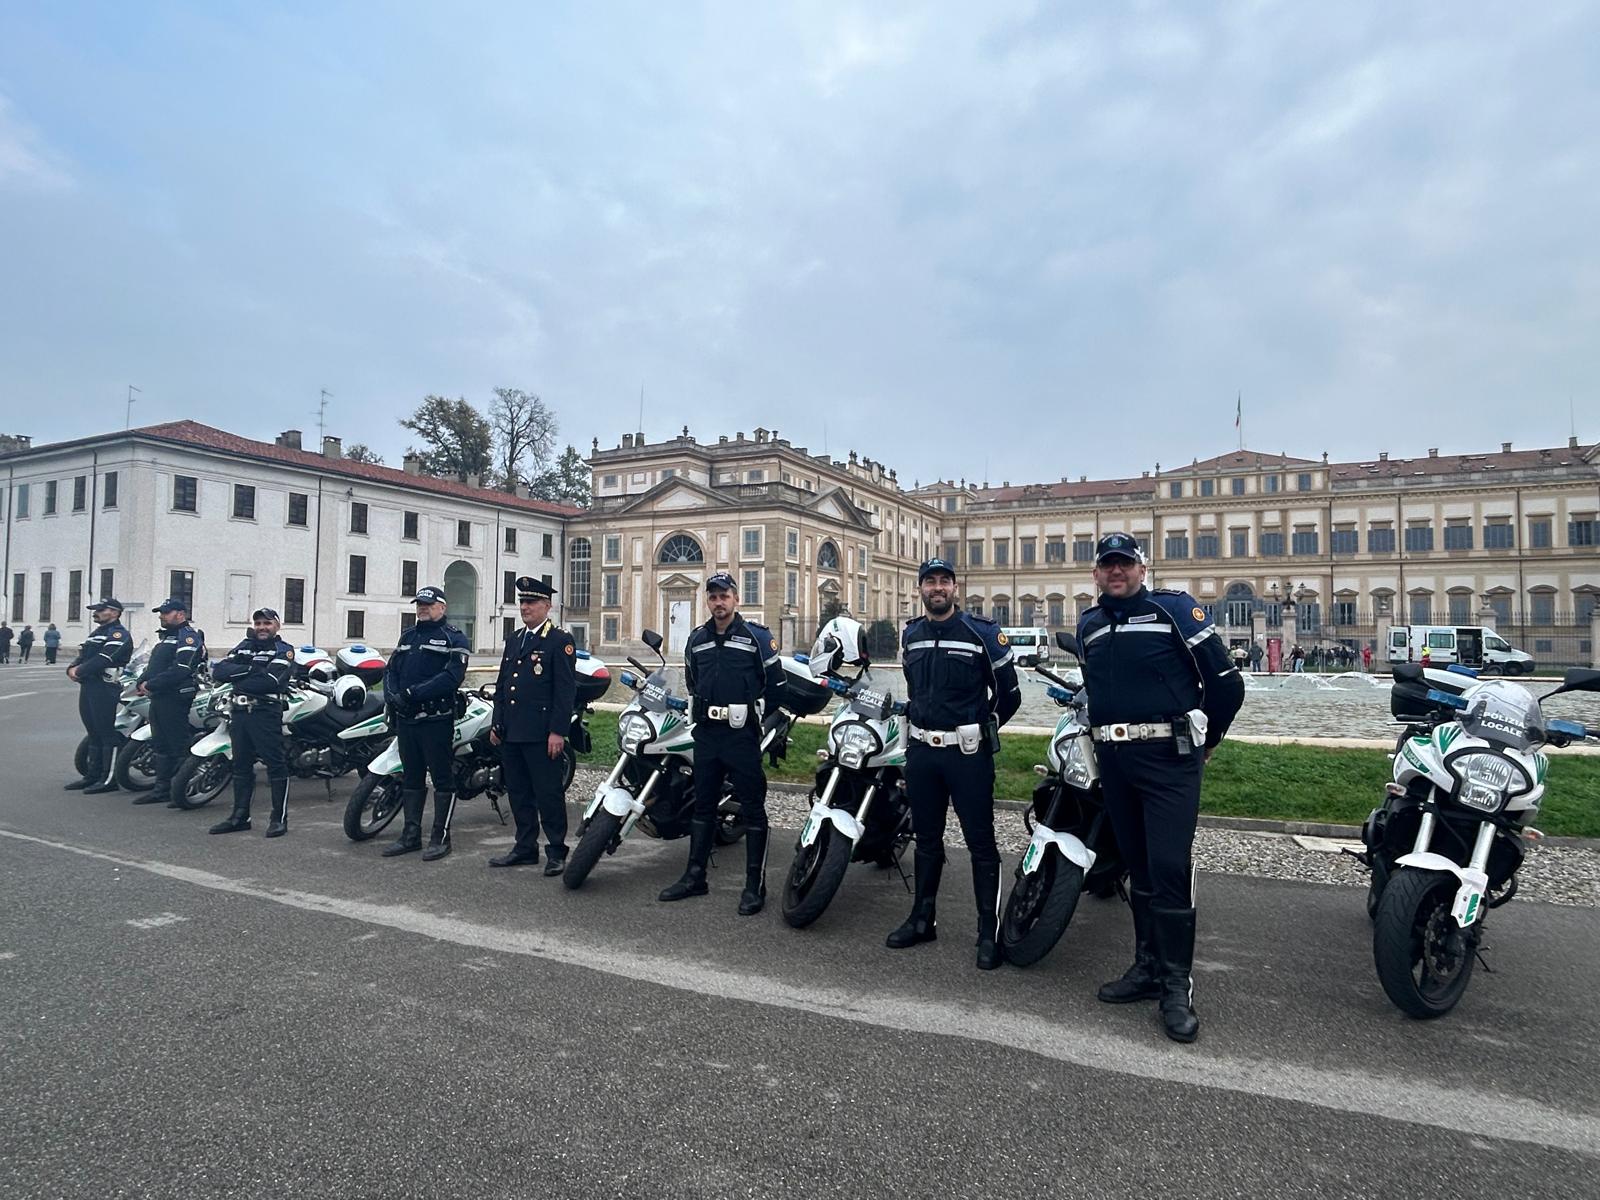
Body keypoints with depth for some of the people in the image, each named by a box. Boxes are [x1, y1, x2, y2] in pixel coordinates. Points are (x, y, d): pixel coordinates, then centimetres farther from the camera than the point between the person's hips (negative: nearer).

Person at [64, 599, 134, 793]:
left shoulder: (118, 634, -9)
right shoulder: (96, 632, 22)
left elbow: (103, 660, -20)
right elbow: (82, 656, 18)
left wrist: (80, 672, -13)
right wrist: (72, 667, -2)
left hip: (105, 687, -10)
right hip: (88, 687, 10)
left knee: (107, 734, -7)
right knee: (93, 734, 15)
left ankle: (109, 779, -5)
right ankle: (93, 775, 22)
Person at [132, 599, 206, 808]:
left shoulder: (189, 636, -11)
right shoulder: (166, 636, 22)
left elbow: (180, 670, -22)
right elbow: (153, 665, 24)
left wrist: (151, 684, -18)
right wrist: (142, 681, 5)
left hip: (175, 698, -10)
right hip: (158, 697, 10)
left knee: (178, 745, -7)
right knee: (161, 744, 13)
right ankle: (161, 789, 21)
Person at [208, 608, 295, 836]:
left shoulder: (283, 650, 0)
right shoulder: (244, 646, 18)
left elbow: (270, 680, -17)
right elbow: (219, 671, 2)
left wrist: (237, 680, -7)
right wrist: (249, 669, -12)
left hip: (266, 713, -6)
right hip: (240, 712, 7)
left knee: (275, 764, -6)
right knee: (241, 764, 13)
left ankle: (279, 818, -1)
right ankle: (240, 815, 23)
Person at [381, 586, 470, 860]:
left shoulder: (454, 638, -4)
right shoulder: (407, 636, 19)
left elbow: (452, 676, -17)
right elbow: (391, 670, 14)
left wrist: (414, 693, -21)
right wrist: (393, 696, -6)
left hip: (436, 718, -7)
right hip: (406, 717, 7)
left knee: (442, 778, -1)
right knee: (411, 778, 13)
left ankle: (441, 837, 6)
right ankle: (411, 835, 22)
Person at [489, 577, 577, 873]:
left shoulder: (561, 640, -6)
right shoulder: (514, 639, 18)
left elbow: (566, 689, -11)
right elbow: (501, 685, 21)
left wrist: (558, 731, -16)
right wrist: (496, 724, 15)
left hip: (541, 734, -7)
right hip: (511, 732, 8)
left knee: (548, 794, -2)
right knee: (518, 793, 13)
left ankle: (557, 852, 8)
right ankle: (525, 848, 24)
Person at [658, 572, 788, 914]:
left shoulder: (757, 637, -5)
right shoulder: (697, 639, 12)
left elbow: (776, 686, -2)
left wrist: (775, 729, 0)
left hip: (742, 733, -5)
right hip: (706, 733, 6)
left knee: (752, 808, 0)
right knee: (703, 805, 13)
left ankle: (755, 885, 6)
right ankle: (695, 876, 24)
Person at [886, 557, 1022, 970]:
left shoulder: (982, 633, -7)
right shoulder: (910, 634, 10)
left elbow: (1009, 693, 0)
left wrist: (981, 730, 6)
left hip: (967, 752, -5)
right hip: (921, 750, 5)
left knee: (981, 842, 1)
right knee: (927, 839, 15)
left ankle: (989, 932, 9)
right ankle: (922, 919, 27)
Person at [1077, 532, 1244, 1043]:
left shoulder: (1175, 608, -5)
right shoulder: (1089, 624, 14)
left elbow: (1226, 683, -4)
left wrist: (1204, 739, 5)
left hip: (1168, 758, -6)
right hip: (1113, 760, 6)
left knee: (1169, 868, -9)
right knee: (1139, 869, 13)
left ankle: (1177, 986, 1)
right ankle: (1147, 967, 23)